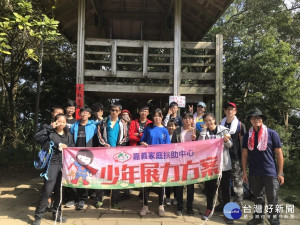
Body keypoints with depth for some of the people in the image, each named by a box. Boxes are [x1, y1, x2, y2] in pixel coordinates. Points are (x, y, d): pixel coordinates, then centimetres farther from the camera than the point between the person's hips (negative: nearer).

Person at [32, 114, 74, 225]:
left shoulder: (68, 136, 12)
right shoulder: (50, 133, -2)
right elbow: (37, 137, -19)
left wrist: (66, 147, -9)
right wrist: (50, 128, -16)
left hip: (64, 165, 4)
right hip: (52, 164, -4)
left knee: (59, 190, 13)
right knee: (47, 191, -6)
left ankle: (56, 213, 28)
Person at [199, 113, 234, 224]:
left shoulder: (223, 130, -2)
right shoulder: (205, 132, 4)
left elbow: (230, 145, -4)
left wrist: (226, 140, -25)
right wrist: (203, 129, -13)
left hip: (224, 163, -2)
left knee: (225, 188, 5)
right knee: (210, 187, 11)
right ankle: (209, 210, 27)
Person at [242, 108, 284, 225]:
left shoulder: (272, 134, -6)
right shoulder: (247, 135, 3)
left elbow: (279, 154, -4)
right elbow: (244, 154, 6)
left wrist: (280, 173, -6)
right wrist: (244, 172, 3)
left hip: (270, 173, -3)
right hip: (254, 173, 3)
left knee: (272, 199, 3)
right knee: (258, 197, 18)